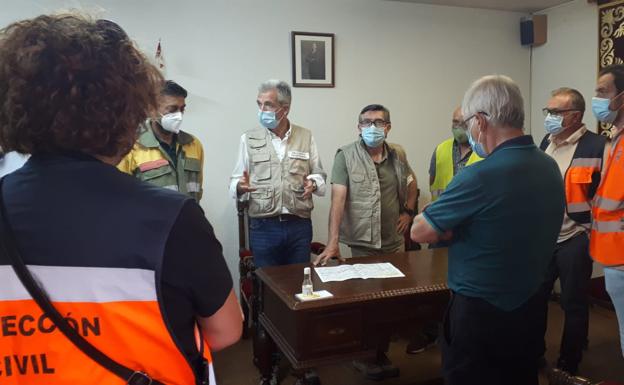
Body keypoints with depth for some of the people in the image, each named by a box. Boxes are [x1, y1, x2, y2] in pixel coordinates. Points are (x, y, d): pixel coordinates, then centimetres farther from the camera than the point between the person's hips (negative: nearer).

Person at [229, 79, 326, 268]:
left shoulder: (306, 136, 5)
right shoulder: (249, 138, 3)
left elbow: (319, 175, 9)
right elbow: (235, 181, 3)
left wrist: (313, 183, -13)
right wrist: (240, 186, -19)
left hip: (299, 225, 1)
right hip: (263, 227, -1)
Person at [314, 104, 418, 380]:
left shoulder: (398, 154, 6)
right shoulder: (346, 156, -10)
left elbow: (411, 182, 24)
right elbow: (338, 199, -17)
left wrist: (408, 210, 8)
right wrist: (333, 242, -24)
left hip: (394, 241, 5)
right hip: (362, 243, -5)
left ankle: (381, 355, 30)